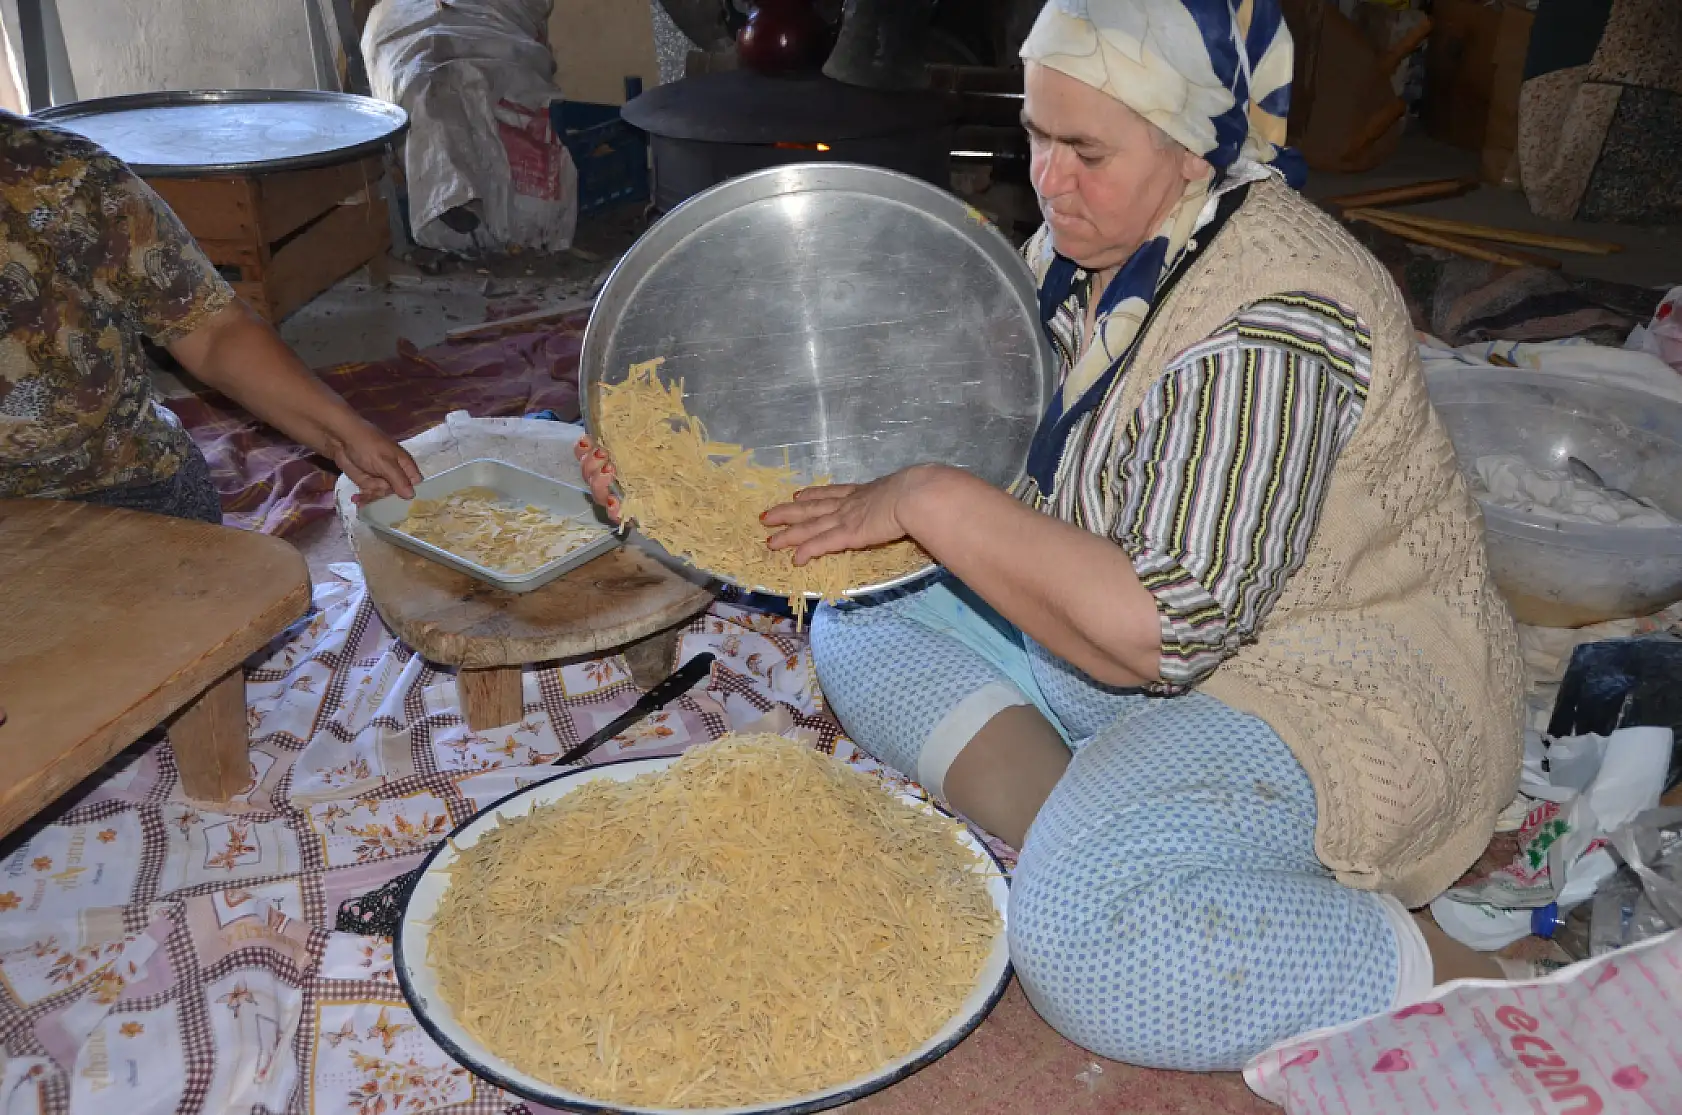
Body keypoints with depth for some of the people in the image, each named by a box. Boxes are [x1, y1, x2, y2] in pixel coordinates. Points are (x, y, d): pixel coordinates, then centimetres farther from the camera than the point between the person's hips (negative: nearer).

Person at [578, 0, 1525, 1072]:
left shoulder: (1271, 326, -26)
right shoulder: (1084, 252, 1)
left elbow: (1154, 634, -30)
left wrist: (931, 503, -25)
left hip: (1334, 693, -9)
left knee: (1087, 939, -33)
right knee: (862, 625, 4)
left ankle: (1454, 985, -14)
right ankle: (1078, 844, -14)